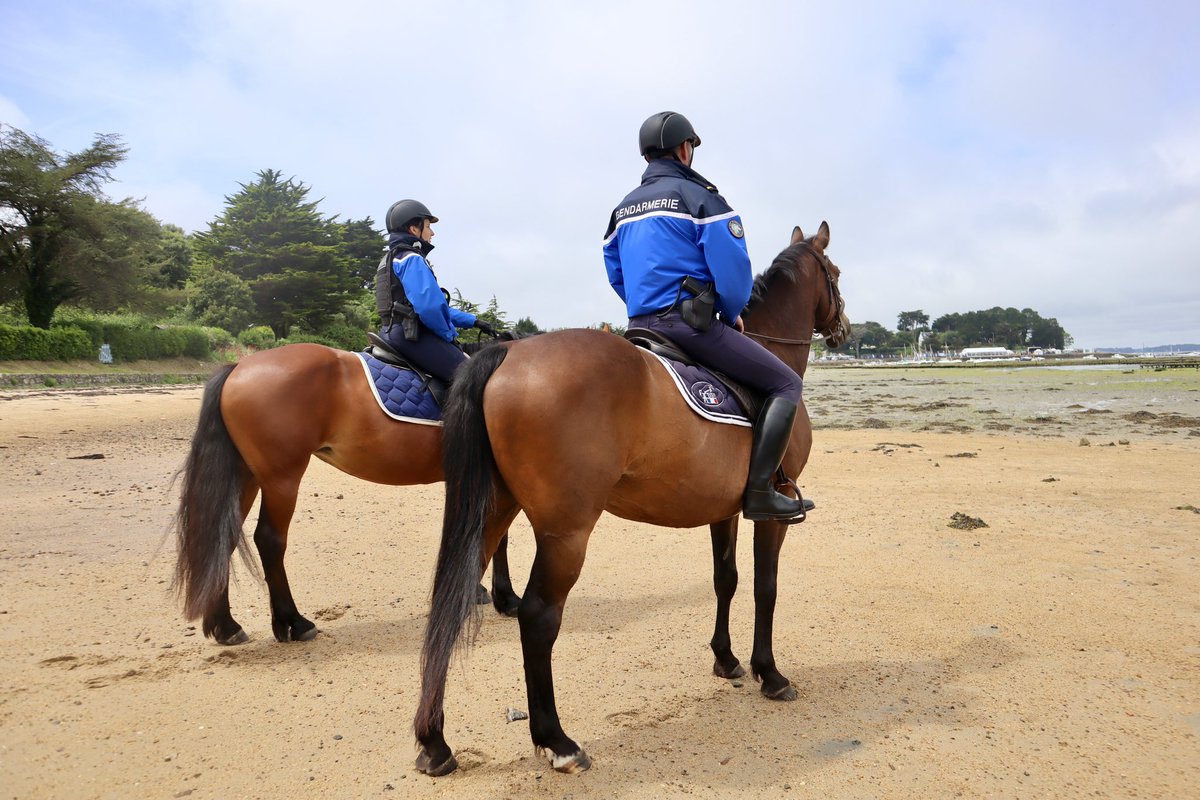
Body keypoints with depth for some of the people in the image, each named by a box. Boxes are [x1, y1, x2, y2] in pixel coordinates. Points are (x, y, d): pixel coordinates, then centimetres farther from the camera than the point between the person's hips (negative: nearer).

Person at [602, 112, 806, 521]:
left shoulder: (623, 208, 18)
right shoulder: (699, 196, -5)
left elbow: (616, 275, 20)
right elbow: (732, 268, -11)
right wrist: (732, 314, 6)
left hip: (641, 326, 8)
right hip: (691, 321, -8)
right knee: (786, 384, -2)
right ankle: (759, 491, -11)